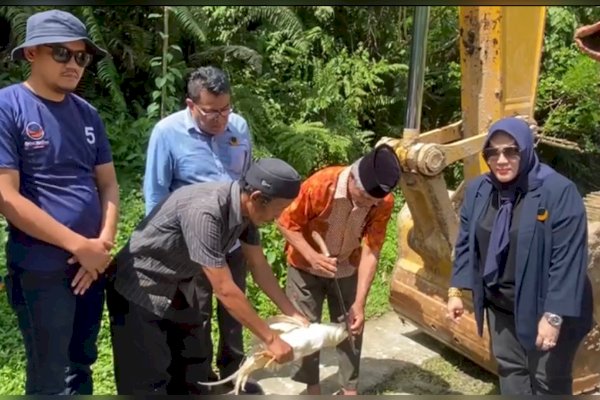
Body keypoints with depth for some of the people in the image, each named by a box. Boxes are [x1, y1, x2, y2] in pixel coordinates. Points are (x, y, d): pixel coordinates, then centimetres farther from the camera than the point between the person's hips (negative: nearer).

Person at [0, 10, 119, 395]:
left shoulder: (87, 113, 7)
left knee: (81, 366, 20)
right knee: (50, 378, 7)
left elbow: (108, 184, 8)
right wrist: (79, 245, -16)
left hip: (92, 264, 6)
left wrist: (104, 243, -8)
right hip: (41, 269, -5)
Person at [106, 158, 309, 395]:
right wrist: (270, 340, -24)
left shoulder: (245, 208, -10)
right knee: (149, 381, -4)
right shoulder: (204, 212, -36)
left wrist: (293, 314, 1)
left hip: (180, 287, 8)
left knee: (194, 371, 13)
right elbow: (225, 290, -32)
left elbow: (259, 266, 3)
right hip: (141, 287, -8)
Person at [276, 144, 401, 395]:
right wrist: (312, 256, -34)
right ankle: (312, 387, 24)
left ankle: (350, 389, 24)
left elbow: (371, 251, -23)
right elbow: (286, 223, -21)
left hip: (347, 269, 2)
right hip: (306, 267, -2)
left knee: (351, 327, 6)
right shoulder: (320, 185, -33)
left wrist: (359, 303, -25)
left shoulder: (384, 202, -24)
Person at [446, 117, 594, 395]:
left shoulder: (558, 191, -22)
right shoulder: (477, 190, -3)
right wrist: (456, 290, 2)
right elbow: (466, 243, 6)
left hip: (545, 306, -5)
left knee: (549, 380, 11)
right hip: (500, 304, 5)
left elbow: (568, 259, -22)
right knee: (509, 369, 19)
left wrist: (554, 315, -23)